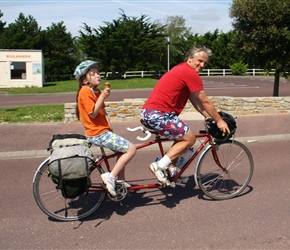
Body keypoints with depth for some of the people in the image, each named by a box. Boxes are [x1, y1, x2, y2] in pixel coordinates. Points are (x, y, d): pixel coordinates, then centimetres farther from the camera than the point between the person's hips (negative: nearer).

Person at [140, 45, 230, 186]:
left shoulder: (182, 70, 22)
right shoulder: (191, 73, -10)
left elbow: (195, 100, 22)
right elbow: (205, 102, -6)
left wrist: (208, 116, 17)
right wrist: (219, 121, 3)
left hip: (148, 112, 10)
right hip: (158, 113, -10)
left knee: (181, 137, 21)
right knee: (189, 139, -1)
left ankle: (171, 170, 21)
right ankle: (159, 166, -4)